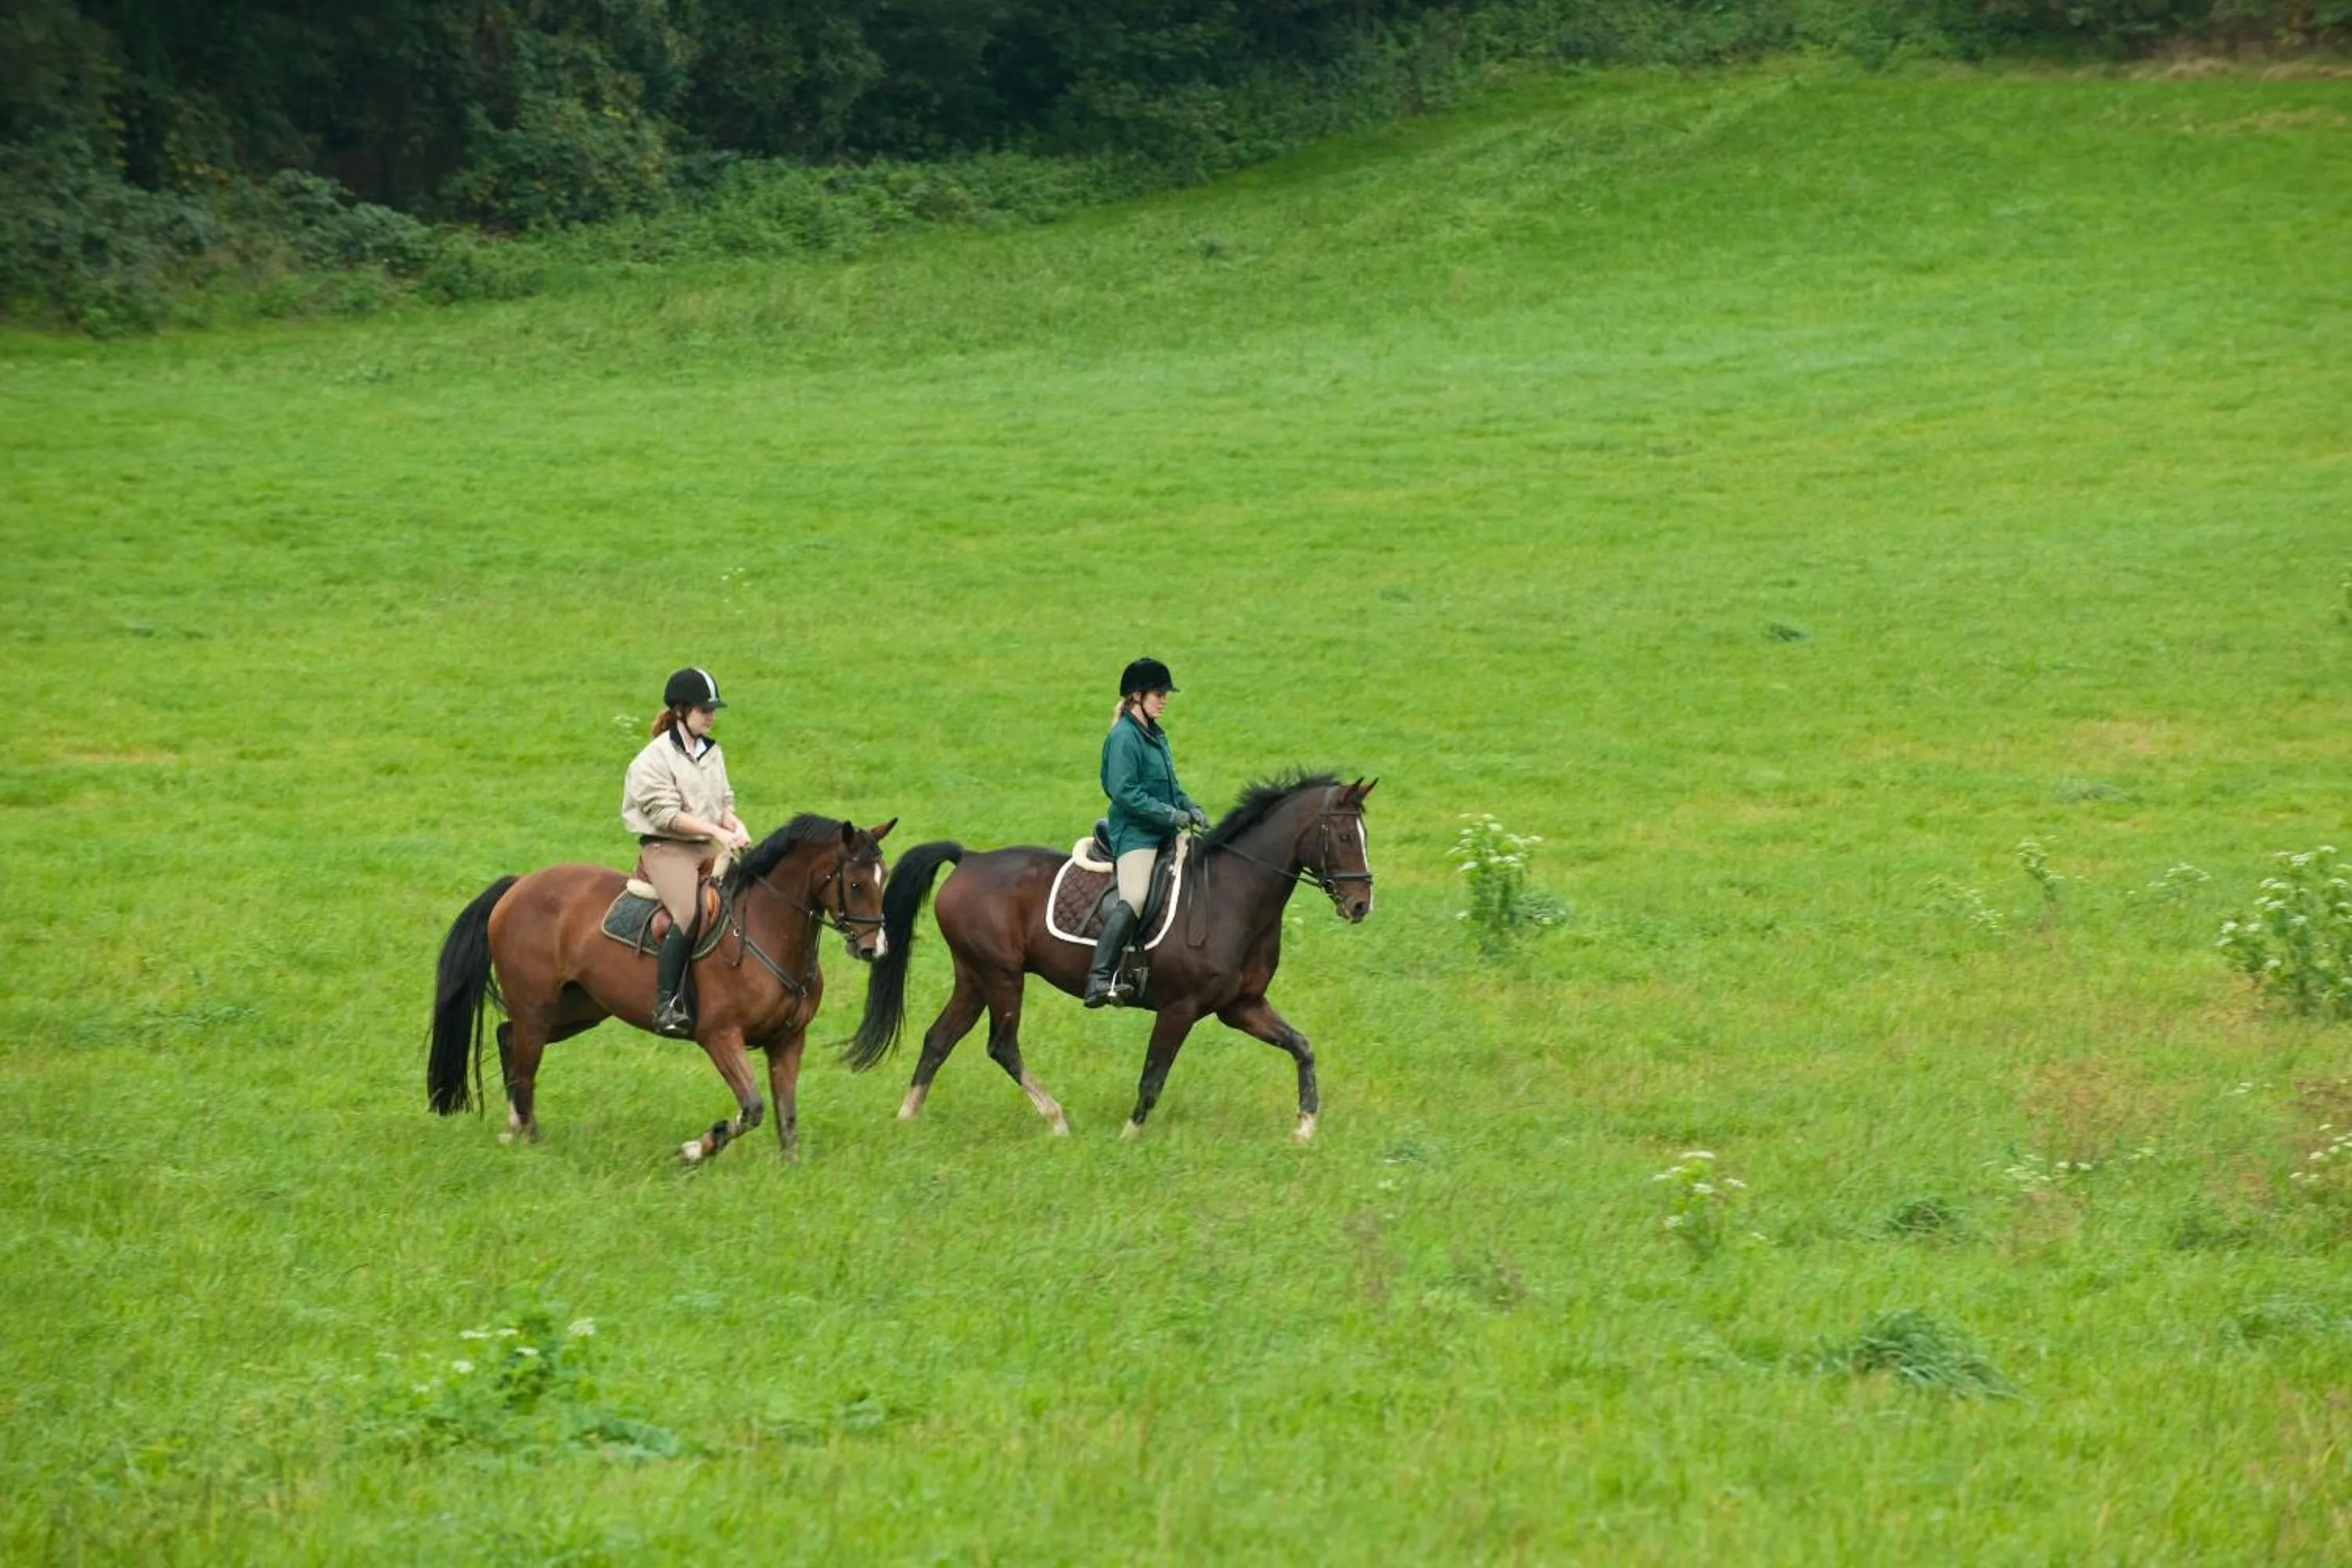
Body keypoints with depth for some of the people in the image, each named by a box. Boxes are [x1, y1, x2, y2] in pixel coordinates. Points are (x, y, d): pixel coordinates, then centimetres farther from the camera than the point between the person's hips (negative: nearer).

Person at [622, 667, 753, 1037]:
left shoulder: (712, 753, 15)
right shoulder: (655, 759, -7)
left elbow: (724, 803, 18)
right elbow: (666, 815, -14)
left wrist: (736, 827, -5)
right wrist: (717, 831, -19)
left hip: (708, 847, 8)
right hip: (665, 848, -8)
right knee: (690, 913, -29)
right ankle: (665, 1006, -28)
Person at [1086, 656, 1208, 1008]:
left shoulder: (1155, 735, 16)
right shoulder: (1124, 737, -11)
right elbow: (1125, 793, -19)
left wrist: (1189, 808, 6)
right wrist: (1172, 815, -19)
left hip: (1162, 834, 10)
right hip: (1135, 832, -10)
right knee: (1134, 900, -24)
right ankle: (1099, 979, -33)